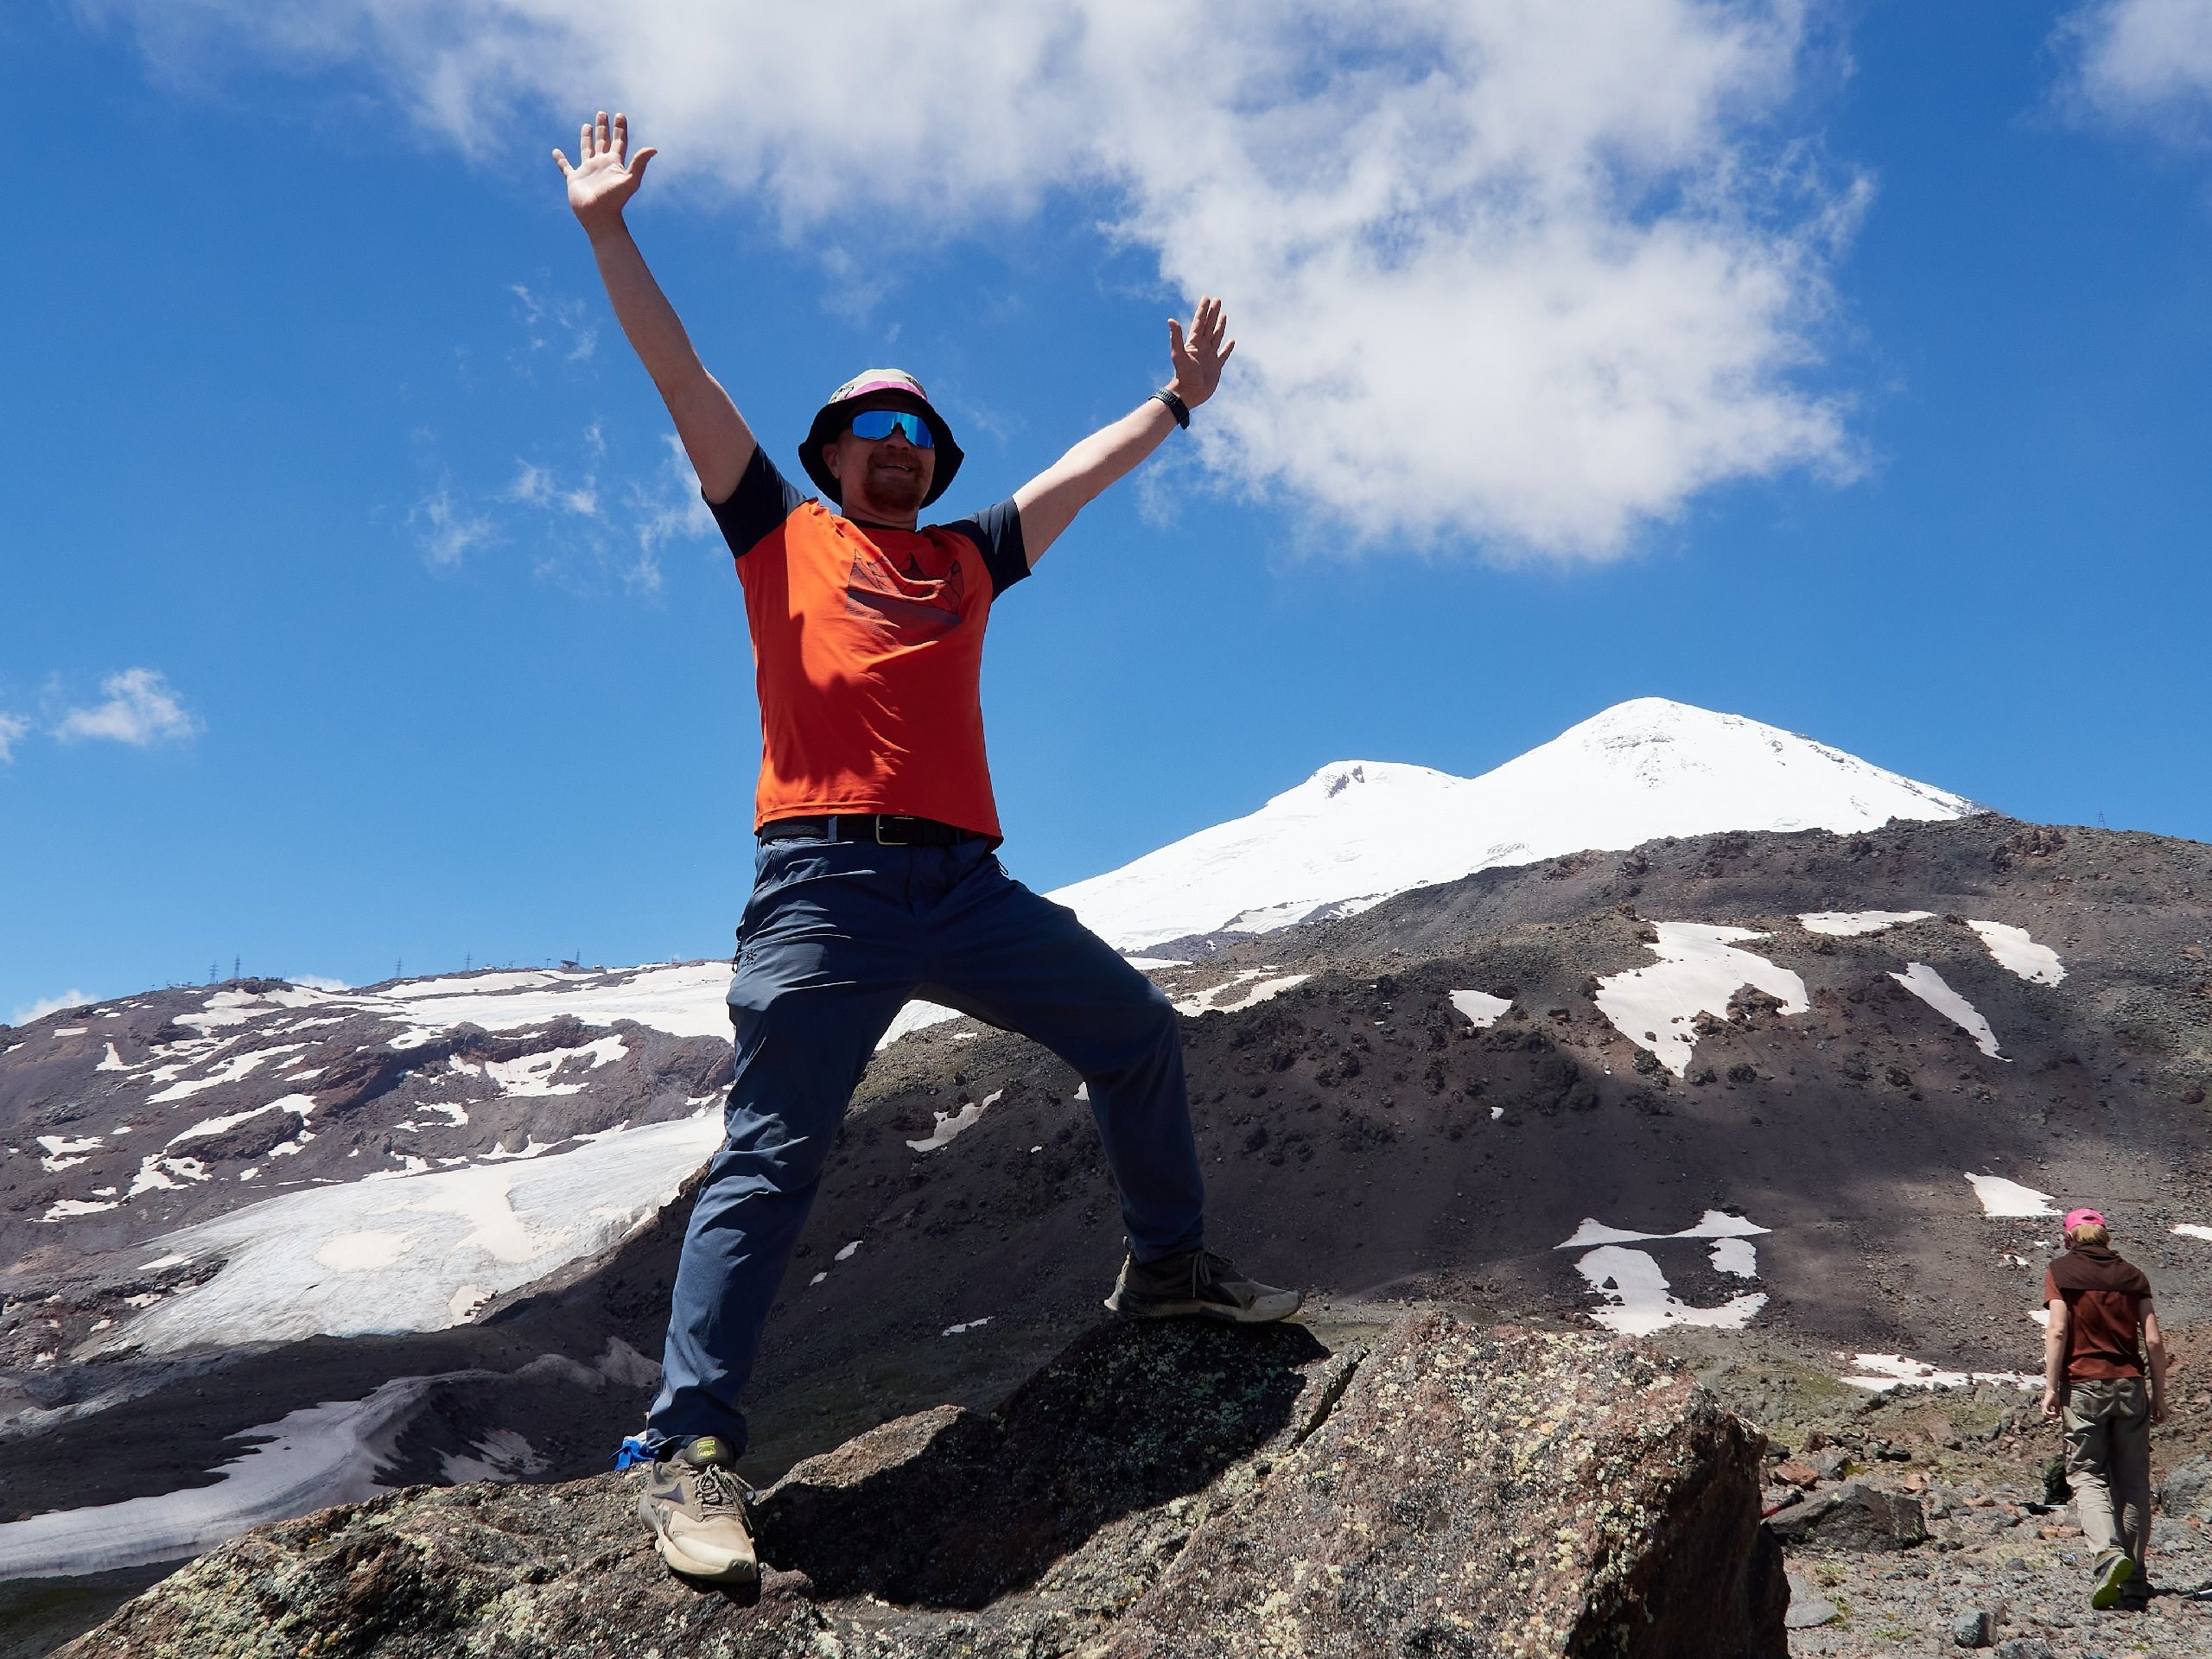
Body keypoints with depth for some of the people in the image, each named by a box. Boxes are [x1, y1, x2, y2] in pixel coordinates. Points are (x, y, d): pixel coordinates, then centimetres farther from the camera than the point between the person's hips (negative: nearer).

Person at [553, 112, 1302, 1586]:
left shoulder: (967, 560, 24)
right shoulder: (781, 532, 14)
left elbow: (1083, 470, 33)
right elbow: (682, 380, 8)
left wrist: (1180, 398, 37)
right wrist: (609, 229, 4)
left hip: (968, 884, 5)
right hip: (827, 883, -5)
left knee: (1138, 1031, 10)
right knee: (773, 1157, -10)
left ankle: (1169, 1262, 29)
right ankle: (691, 1449, -10)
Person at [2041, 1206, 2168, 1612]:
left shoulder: (2061, 1270, 2)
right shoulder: (2132, 1275, 11)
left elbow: (2058, 1330, -8)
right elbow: (2154, 1340, 5)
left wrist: (2051, 1387, -7)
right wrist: (2159, 1394, 13)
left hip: (2083, 1384, -3)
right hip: (2130, 1383, 3)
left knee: (2087, 1474, 0)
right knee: (2132, 1480, 9)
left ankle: (2109, 1553, -24)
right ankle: (2133, 1577, 12)